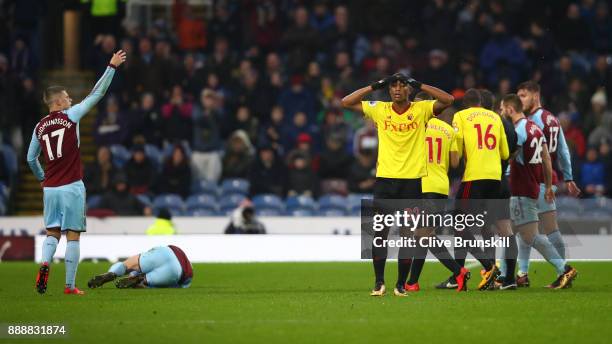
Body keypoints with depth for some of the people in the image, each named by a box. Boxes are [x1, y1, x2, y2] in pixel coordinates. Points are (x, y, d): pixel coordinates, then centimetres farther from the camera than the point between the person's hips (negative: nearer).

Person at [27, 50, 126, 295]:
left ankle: (45, 263, -15)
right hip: (71, 187, -4)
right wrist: (112, 67, 5)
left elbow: (31, 159, 18)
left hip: (50, 188, 4)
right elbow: (97, 94, -1)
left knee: (52, 233, 13)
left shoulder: (40, 126, 9)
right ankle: (70, 285, 0)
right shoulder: (70, 117, -4)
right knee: (73, 236, 1)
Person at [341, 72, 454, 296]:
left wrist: (419, 86, -9)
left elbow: (448, 100, -10)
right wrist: (374, 87, -1)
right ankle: (379, 283, 9)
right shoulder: (380, 110, 5)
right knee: (379, 232, -1)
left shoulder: (421, 109, 1)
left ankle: (401, 284, 11)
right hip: (385, 178, 1)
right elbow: (346, 103, 4)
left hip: (412, 180, -1)